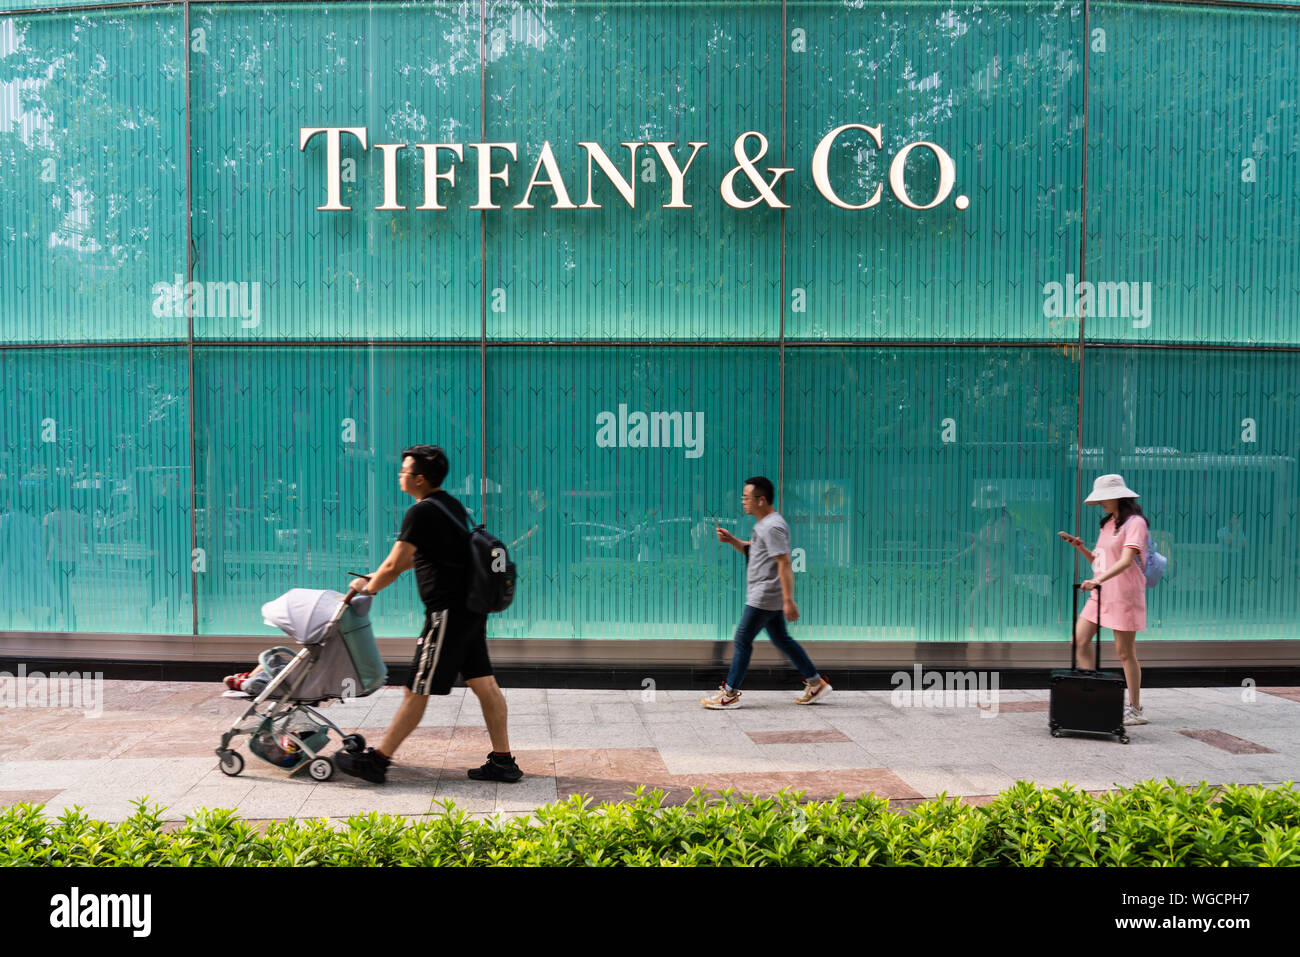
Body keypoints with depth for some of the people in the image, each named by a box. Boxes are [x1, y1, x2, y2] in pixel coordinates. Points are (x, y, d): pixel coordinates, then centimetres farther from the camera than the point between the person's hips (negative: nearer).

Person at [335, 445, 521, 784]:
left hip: (448, 612, -9)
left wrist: (368, 587, 8)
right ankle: (503, 761, 13)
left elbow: (393, 566, -12)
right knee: (483, 683, 10)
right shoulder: (451, 505, 15)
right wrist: (378, 575, 29)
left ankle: (376, 760, 9)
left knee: (418, 690, -1)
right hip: (471, 607, 9)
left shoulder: (422, 512, -14)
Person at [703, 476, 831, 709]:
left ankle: (730, 694, 5)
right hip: (769, 597, 10)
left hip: (764, 597, -10)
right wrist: (731, 540, 8)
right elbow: (752, 551, 25)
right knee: (781, 639, 15)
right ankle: (816, 683, 21)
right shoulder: (764, 524, 13)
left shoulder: (773, 527, -19)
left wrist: (789, 600, -27)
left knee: (742, 640, -3)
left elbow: (784, 563, -24)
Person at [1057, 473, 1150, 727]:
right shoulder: (1108, 523, 15)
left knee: (1125, 652, -2)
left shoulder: (1135, 522, -11)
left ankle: (1135, 710, 10)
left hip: (1124, 594, -8)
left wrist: (1098, 580, -36)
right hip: (1101, 593, 8)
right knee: (1080, 639, 1)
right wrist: (1079, 546, 3)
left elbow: (1126, 560, -24)